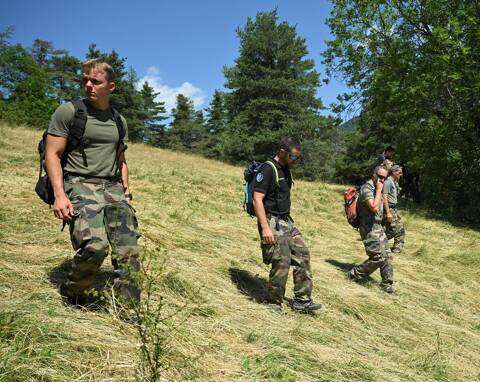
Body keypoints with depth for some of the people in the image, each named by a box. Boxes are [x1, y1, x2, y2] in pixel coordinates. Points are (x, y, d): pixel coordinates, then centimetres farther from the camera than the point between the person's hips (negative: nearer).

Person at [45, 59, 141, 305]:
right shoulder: (68, 112, 2)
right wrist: (59, 195, -14)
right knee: (94, 247, -24)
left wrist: (126, 192, 14)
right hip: (79, 184, -5)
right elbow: (52, 154, -3)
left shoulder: (119, 121, 18)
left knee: (128, 250, -9)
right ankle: (72, 292, 5)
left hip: (112, 187, 5)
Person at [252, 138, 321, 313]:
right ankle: (274, 304, 7)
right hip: (272, 222, -9)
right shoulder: (268, 169, -14)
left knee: (302, 255, 6)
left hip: (286, 221, 9)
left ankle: (302, 300, 14)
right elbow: (257, 200, -19)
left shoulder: (286, 170, 14)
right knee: (282, 262, -10)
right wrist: (265, 227, -25)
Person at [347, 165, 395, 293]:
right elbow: (374, 207, -28)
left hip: (378, 226, 9)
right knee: (378, 258, -10)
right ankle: (354, 274, 5)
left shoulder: (377, 188, 14)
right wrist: (379, 190, -21)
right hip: (369, 227, -9)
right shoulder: (366, 188, -15)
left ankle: (387, 284, 17)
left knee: (387, 256, 7)